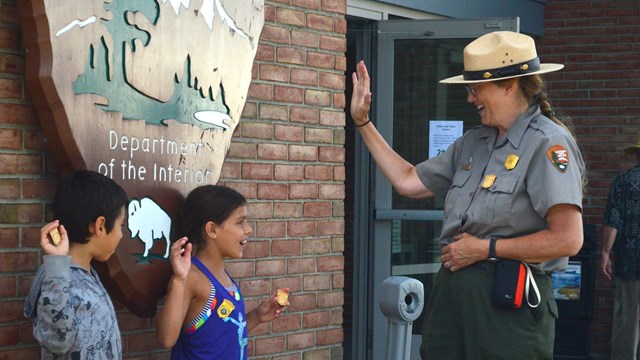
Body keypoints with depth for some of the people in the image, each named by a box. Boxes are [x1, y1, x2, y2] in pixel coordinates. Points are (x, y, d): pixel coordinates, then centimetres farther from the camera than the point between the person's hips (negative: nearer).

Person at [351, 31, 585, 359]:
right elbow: (408, 181, 22)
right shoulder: (473, 142, 15)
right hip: (452, 287, 8)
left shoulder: (546, 143, -11)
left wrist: (485, 249, -12)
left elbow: (567, 239, -19)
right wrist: (362, 122, 20)